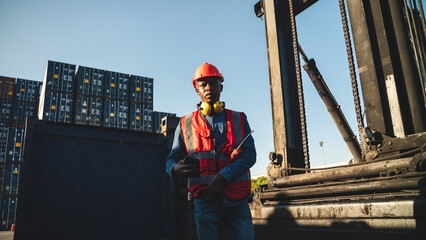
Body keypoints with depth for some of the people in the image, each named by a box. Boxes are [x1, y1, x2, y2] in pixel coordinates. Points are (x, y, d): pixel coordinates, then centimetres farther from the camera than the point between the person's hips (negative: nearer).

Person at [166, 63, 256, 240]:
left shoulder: (239, 120, 11)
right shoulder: (186, 124, 11)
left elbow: (250, 154, 0)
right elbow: (172, 159, 13)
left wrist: (222, 178, -14)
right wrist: (176, 168, -13)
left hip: (237, 201, 1)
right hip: (205, 201, 0)